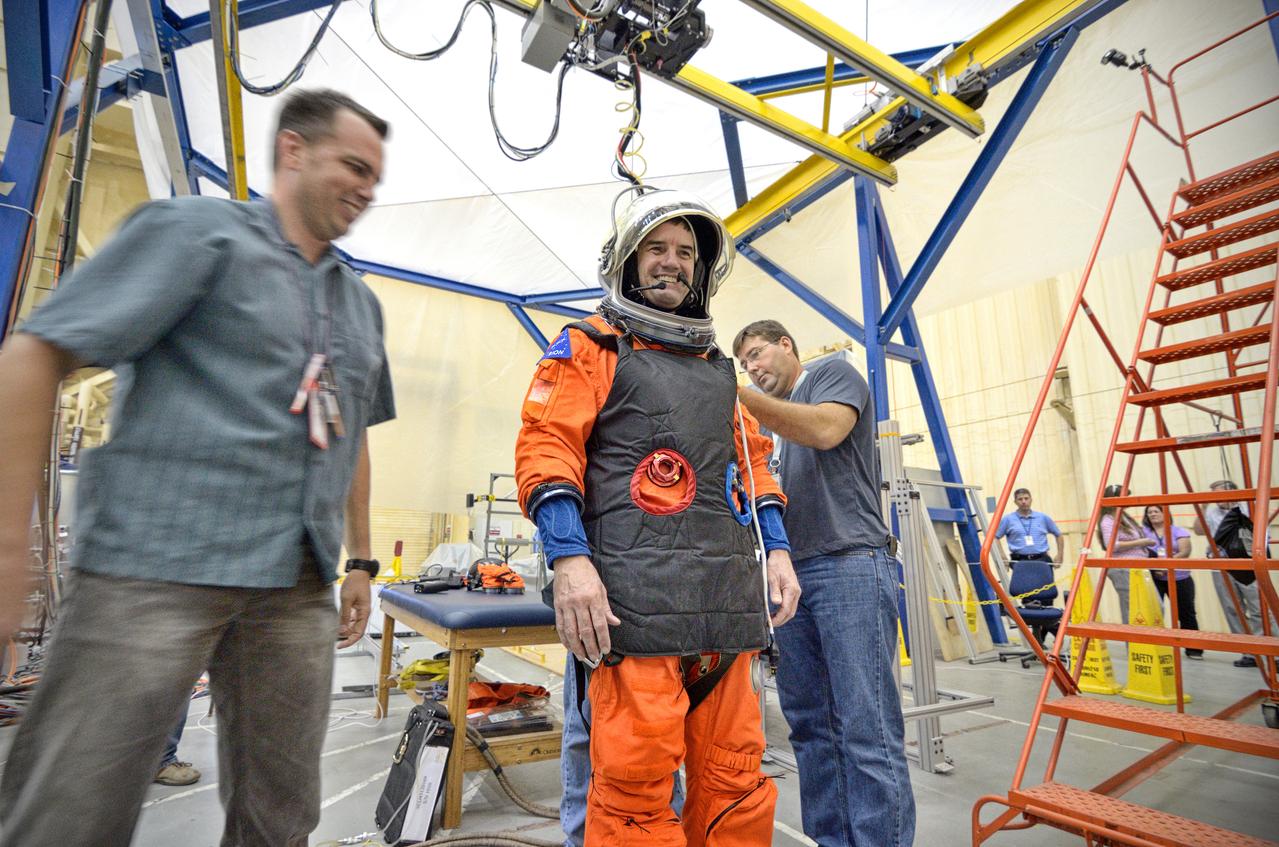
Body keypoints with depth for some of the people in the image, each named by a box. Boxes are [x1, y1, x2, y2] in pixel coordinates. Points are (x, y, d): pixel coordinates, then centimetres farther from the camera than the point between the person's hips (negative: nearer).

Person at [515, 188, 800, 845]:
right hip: (639, 594, -5)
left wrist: (776, 547, 15)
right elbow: (545, 445, -4)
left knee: (735, 783, 10)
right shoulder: (590, 346, 7)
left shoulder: (718, 366, 24)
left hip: (730, 594, 6)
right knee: (635, 786, -4)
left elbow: (751, 459, 26)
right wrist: (569, 557, -16)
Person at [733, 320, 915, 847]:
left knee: (867, 728, -6)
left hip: (850, 565, -7)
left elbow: (826, 430, -15)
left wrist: (736, 393, -20)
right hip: (791, 575, 7)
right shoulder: (771, 423, 25)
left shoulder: (834, 374, 7)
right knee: (808, 724, 10)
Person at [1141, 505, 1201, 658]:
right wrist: (1153, 567, -17)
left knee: (1186, 613, 7)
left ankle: (1193, 648, 19)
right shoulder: (1143, 532, 6)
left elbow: (1184, 552, -9)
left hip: (1179, 578, 1)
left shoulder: (1179, 531, 4)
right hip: (1153, 579, 0)